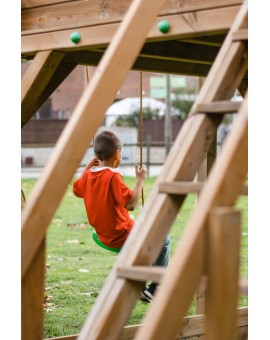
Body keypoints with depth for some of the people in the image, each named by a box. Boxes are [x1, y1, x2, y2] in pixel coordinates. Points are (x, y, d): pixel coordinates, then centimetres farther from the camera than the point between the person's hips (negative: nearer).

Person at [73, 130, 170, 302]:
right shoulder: (113, 177, -24)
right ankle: (155, 289, 10)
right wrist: (140, 179, -22)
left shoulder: (88, 175, -1)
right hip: (122, 235, -9)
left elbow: (76, 188, 22)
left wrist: (87, 167, 18)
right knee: (163, 239, 8)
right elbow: (131, 204, -30)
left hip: (103, 235, 9)